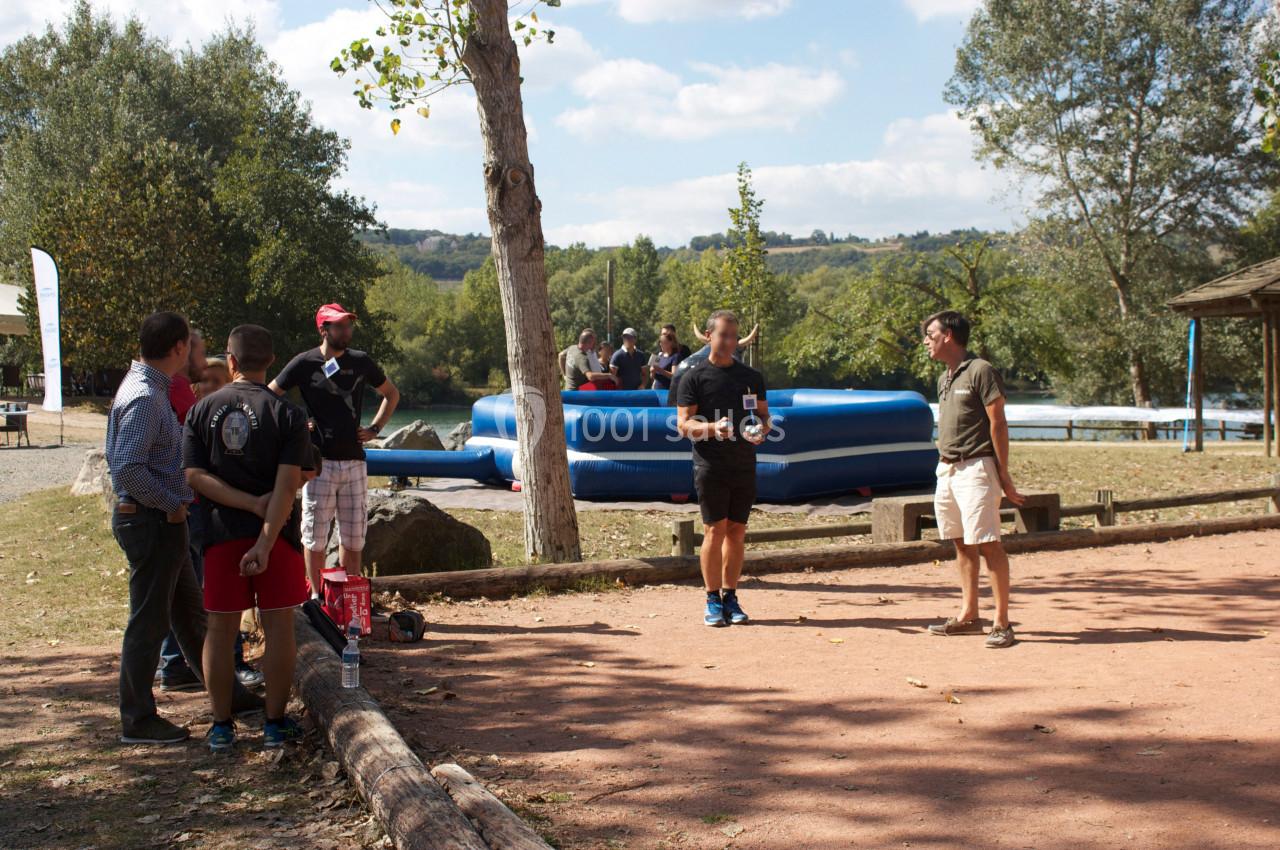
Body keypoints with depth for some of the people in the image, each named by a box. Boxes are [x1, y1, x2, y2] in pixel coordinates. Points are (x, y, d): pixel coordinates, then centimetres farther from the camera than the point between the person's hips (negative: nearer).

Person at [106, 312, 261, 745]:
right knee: (149, 621, 0)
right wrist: (172, 504, -17)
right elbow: (128, 469, -28)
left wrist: (174, 503, 15)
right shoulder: (144, 397, -20)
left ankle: (226, 695, 30)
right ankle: (137, 720, 11)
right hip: (150, 520, -10)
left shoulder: (152, 390, 11)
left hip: (161, 519, 10)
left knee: (190, 611, 18)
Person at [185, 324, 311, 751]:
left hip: (222, 532, 2)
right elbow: (287, 484, -15)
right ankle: (275, 723, 10)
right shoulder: (287, 413, -6)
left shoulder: (202, 410, 2)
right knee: (278, 626, 6)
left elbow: (195, 476, -6)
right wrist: (265, 542, -17)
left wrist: (251, 504, -11)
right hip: (275, 533, -2)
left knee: (221, 628, 9)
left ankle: (221, 724, 14)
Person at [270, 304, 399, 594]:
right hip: (319, 461, -3)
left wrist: (374, 428, 10)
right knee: (315, 536, 1)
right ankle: (317, 597, 11)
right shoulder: (305, 363, -3)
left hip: (354, 460, 3)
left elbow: (391, 394, 21)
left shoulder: (361, 362, 8)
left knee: (354, 536, 7)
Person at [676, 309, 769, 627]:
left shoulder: (751, 376, 13)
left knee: (737, 531, 7)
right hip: (710, 465, -4)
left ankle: (730, 596, 16)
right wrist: (712, 428, -23)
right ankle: (713, 600, 1)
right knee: (715, 529, -6)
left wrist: (762, 428, -5)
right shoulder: (694, 377, -1)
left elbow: (764, 414, 18)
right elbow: (683, 424, -5)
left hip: (744, 464, 4)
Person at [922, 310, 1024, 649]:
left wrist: (1004, 475, -13)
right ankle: (969, 616, 17)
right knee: (961, 544, 11)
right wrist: (944, 463, 15)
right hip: (946, 470, 9)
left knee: (987, 543, -9)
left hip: (975, 468, -9)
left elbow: (998, 424, -11)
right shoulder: (943, 378, 17)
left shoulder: (980, 371, -9)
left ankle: (1002, 621, -6)